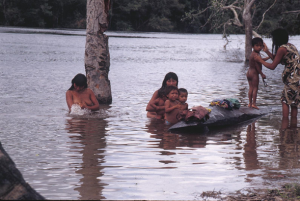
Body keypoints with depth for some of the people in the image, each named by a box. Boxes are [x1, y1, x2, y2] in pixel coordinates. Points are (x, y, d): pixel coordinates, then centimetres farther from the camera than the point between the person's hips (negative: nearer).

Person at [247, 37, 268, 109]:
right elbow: (257, 66, -20)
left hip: (249, 72, 9)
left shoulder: (253, 53, 13)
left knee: (251, 88, 11)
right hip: (254, 73, -9)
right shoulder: (256, 55, -18)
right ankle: (253, 103, -7)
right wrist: (262, 74, -14)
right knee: (255, 88, -5)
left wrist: (268, 57, 31)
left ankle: (250, 103, 13)